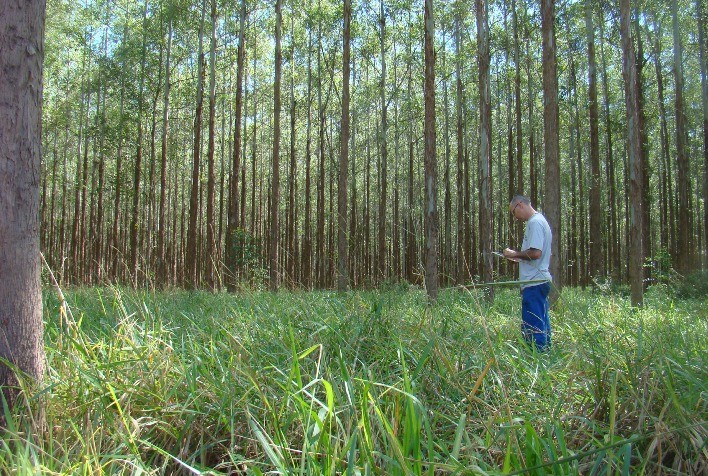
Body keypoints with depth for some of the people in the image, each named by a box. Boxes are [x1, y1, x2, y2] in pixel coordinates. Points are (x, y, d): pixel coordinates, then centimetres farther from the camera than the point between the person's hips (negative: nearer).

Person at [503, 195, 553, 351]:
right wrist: (518, 258, 14)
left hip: (534, 283, -11)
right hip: (540, 281, 11)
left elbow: (535, 253, -24)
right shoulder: (539, 220, 19)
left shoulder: (535, 222, -13)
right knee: (542, 324, 15)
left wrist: (514, 254, -10)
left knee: (532, 326, -9)